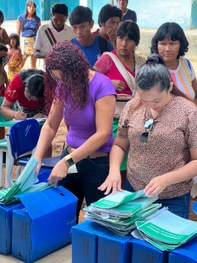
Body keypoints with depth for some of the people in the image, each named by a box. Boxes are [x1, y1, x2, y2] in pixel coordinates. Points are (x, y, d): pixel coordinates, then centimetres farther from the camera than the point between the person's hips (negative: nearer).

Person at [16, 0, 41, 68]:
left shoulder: (37, 19, 4)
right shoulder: (21, 18, 2)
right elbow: (17, 32, 4)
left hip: (34, 41, 1)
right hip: (24, 41, -1)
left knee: (33, 64, 5)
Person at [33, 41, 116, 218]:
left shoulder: (102, 85, -19)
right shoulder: (63, 86, 0)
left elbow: (103, 133, -24)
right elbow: (50, 125, 3)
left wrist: (67, 162, -27)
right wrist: (37, 158, -11)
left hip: (98, 163, -5)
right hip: (70, 158, 5)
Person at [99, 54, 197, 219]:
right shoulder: (132, 107, -1)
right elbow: (119, 145, 9)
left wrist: (166, 179, -22)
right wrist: (114, 169, -10)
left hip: (173, 199, -3)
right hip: (133, 192, 4)